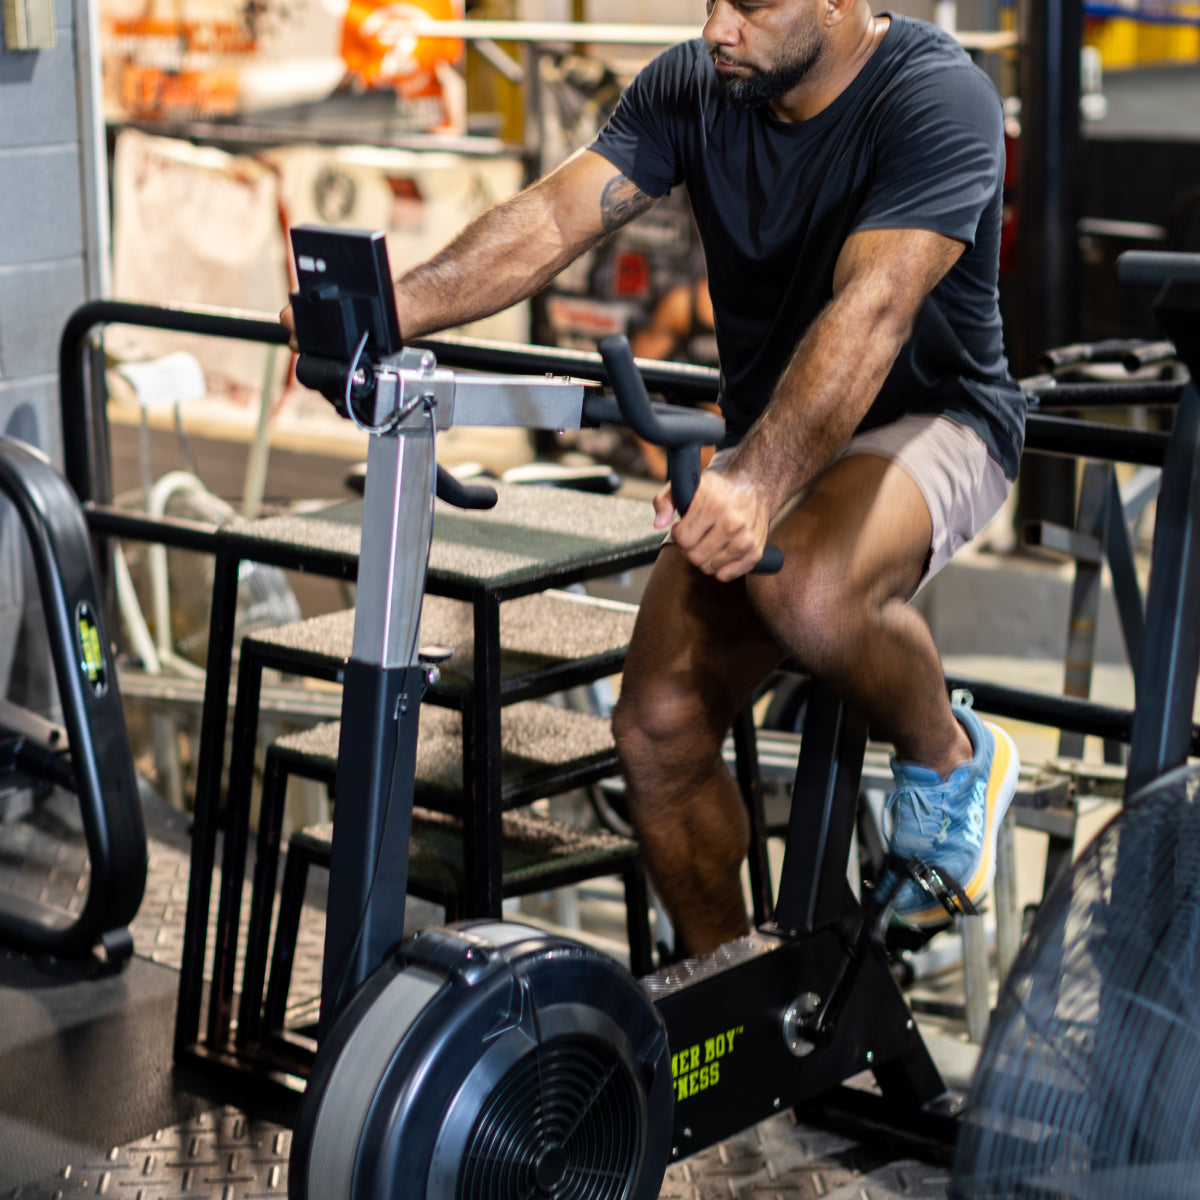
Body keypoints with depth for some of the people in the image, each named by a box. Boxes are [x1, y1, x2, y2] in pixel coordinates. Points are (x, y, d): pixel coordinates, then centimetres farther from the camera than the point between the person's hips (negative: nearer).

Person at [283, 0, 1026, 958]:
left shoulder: (937, 98, -23)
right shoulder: (694, 86, -5)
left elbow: (871, 306, -37)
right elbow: (557, 215, -18)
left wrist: (759, 484, -53)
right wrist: (391, 309, -35)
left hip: (930, 419, -6)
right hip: (773, 439, 6)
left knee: (805, 589, -38)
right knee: (659, 724, -7)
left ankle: (951, 760, -7)